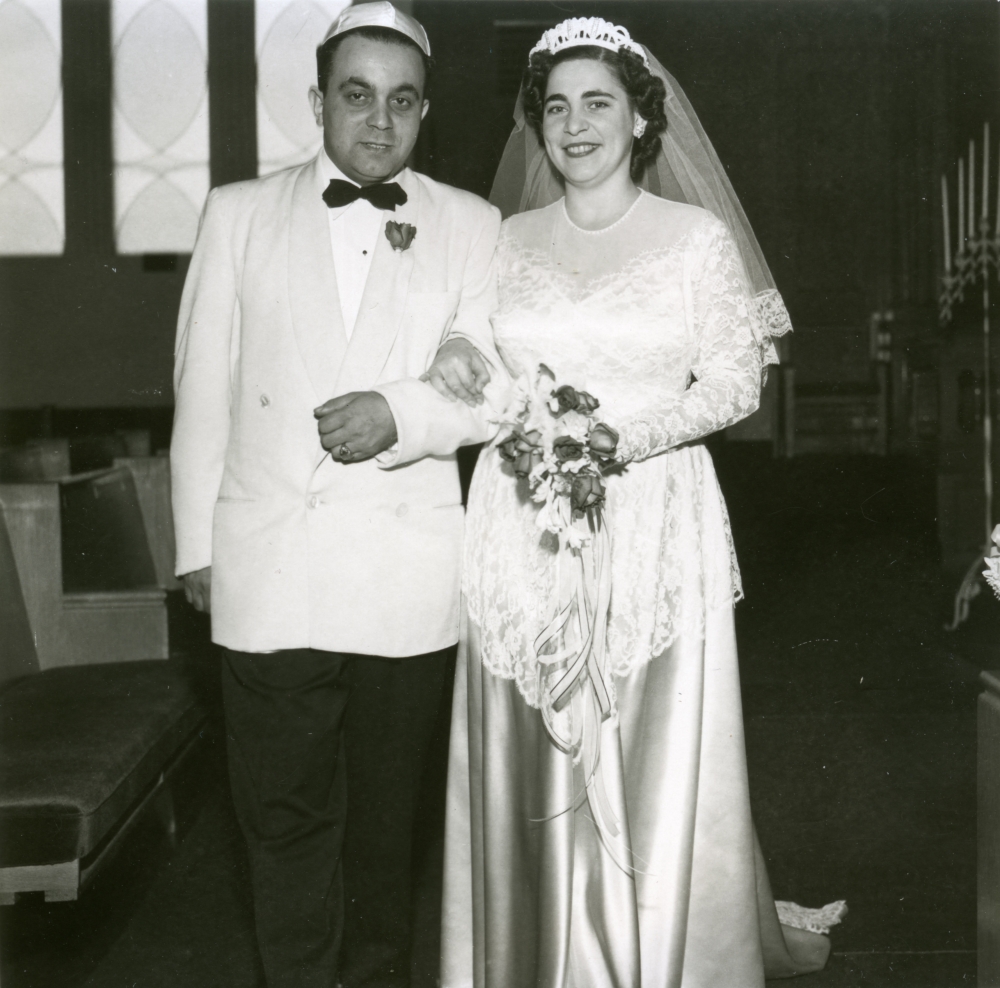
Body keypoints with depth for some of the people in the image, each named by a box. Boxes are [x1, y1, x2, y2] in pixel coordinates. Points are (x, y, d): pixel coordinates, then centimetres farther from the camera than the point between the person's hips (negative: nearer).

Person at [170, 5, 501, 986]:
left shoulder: (470, 224, 5)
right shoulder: (238, 211, 6)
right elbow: (202, 390, 7)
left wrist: (401, 412, -16)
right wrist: (196, 545, 5)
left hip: (407, 568, 0)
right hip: (267, 566, 0)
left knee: (387, 813, 13)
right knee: (284, 815, 6)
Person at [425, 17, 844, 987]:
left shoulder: (698, 236, 1)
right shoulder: (508, 239, 10)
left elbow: (734, 381, -2)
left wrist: (624, 437, -17)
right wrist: (451, 354, -6)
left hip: (653, 527, -2)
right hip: (523, 534, 3)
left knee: (656, 767, 1)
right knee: (532, 770, 6)